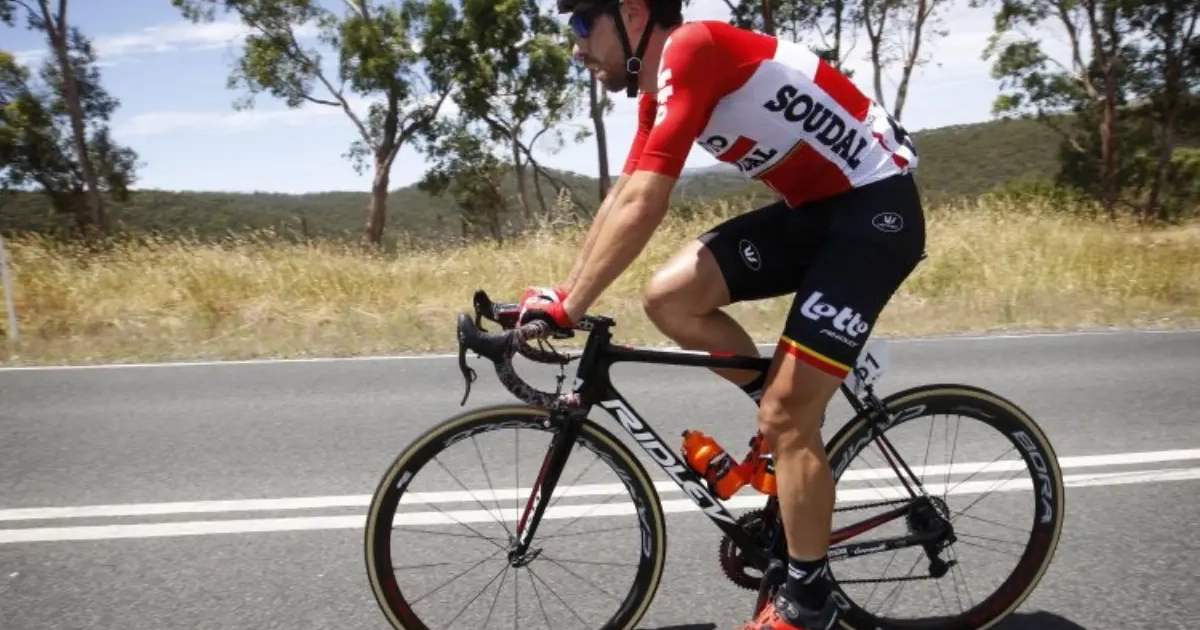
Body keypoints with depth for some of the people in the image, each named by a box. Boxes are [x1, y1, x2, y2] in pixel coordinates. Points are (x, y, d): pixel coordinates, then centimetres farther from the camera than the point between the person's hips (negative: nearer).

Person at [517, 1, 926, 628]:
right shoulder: (661, 85, 9)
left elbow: (641, 208, -27)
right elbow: (620, 199, 9)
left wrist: (567, 309, -22)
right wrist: (561, 293, 5)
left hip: (876, 206, -8)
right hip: (813, 206, 9)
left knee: (784, 418, -10)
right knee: (669, 298, -5)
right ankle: (792, 419, 14)